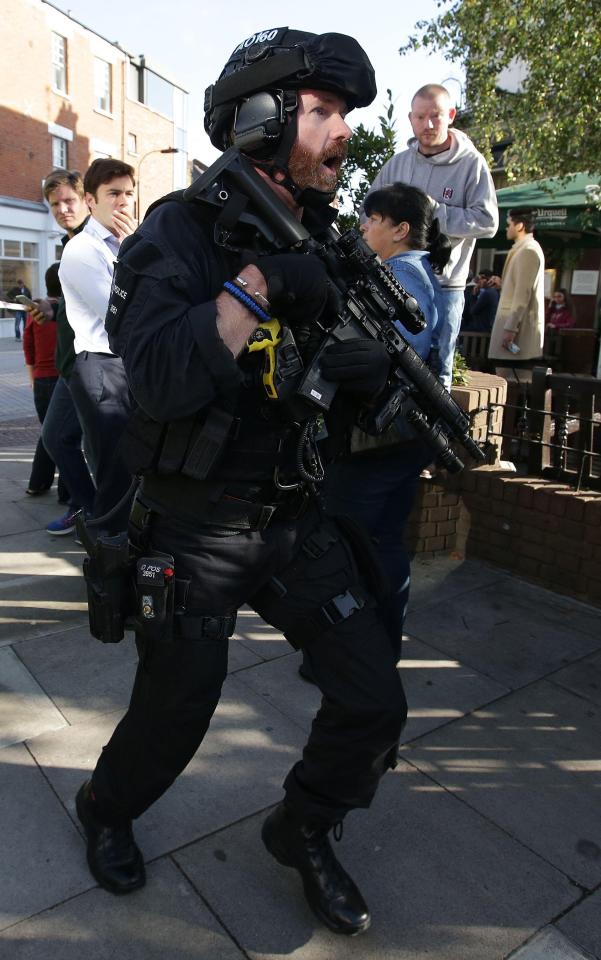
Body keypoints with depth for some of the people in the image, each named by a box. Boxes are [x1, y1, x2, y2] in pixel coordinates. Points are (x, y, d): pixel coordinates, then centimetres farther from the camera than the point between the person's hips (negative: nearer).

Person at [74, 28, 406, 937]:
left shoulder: (322, 241, 7)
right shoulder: (179, 233, -11)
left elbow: (341, 369, 13)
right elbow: (161, 378, -25)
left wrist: (366, 367, -9)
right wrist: (255, 282, -28)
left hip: (296, 517, 5)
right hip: (194, 526, -5)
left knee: (375, 700, 2)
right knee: (174, 715, 11)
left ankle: (303, 830, 32)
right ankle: (106, 810, 46)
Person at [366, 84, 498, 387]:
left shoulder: (471, 163, -2)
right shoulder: (397, 163, 9)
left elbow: (487, 221, -10)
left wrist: (434, 210, -15)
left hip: (444, 286, -4)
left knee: (436, 373, 2)